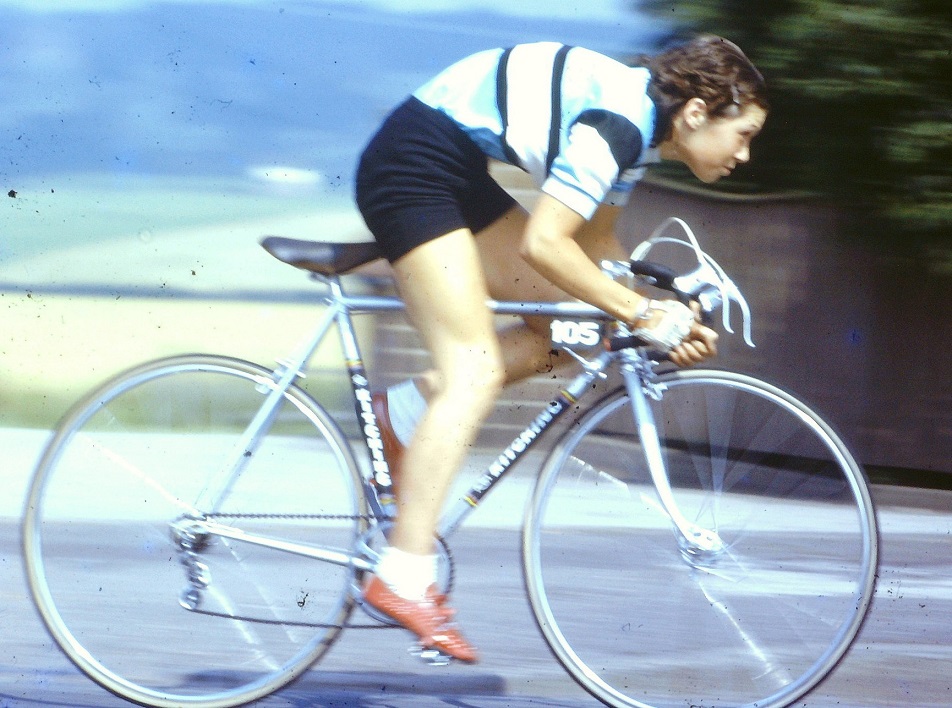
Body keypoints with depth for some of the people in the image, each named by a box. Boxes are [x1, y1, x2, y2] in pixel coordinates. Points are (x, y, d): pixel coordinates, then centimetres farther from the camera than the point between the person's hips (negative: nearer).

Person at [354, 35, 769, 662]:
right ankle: (404, 575, -19)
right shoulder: (617, 122, -22)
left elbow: (594, 246, 17)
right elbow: (544, 244, -27)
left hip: (458, 174, 10)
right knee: (475, 372, -15)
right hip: (412, 164, -10)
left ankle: (406, 411, 9)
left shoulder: (641, 123, 7)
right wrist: (641, 313, -19)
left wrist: (668, 322, 4)